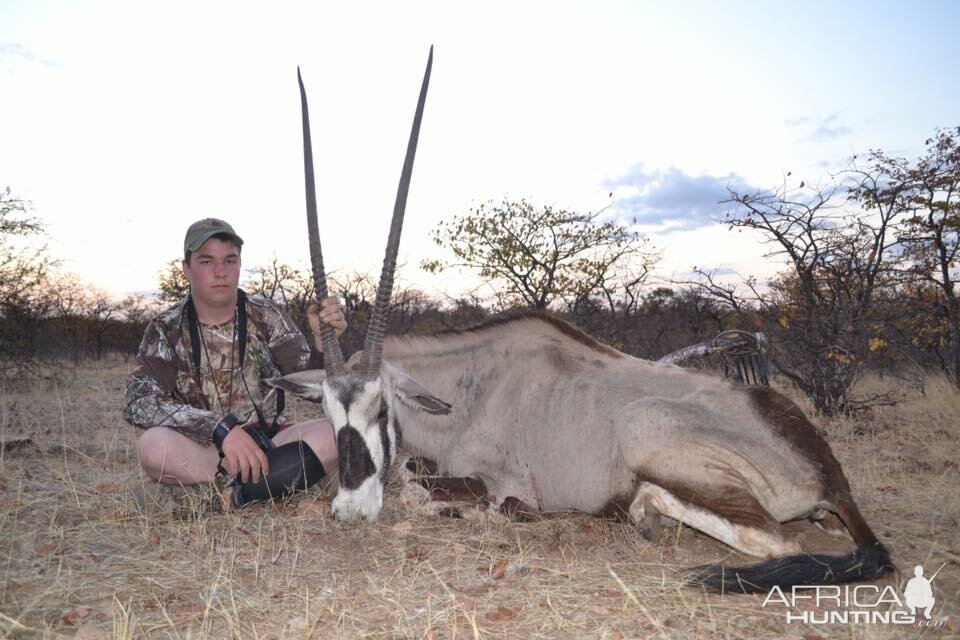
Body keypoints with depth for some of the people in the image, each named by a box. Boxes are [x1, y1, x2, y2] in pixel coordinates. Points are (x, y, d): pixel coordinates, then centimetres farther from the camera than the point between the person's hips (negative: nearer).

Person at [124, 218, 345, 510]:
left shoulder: (266, 316, 1)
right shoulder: (166, 330, -1)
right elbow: (139, 403, -15)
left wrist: (323, 341, -31)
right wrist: (220, 427, -29)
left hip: (268, 439, 1)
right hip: (201, 450, -1)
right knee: (153, 446, -33)